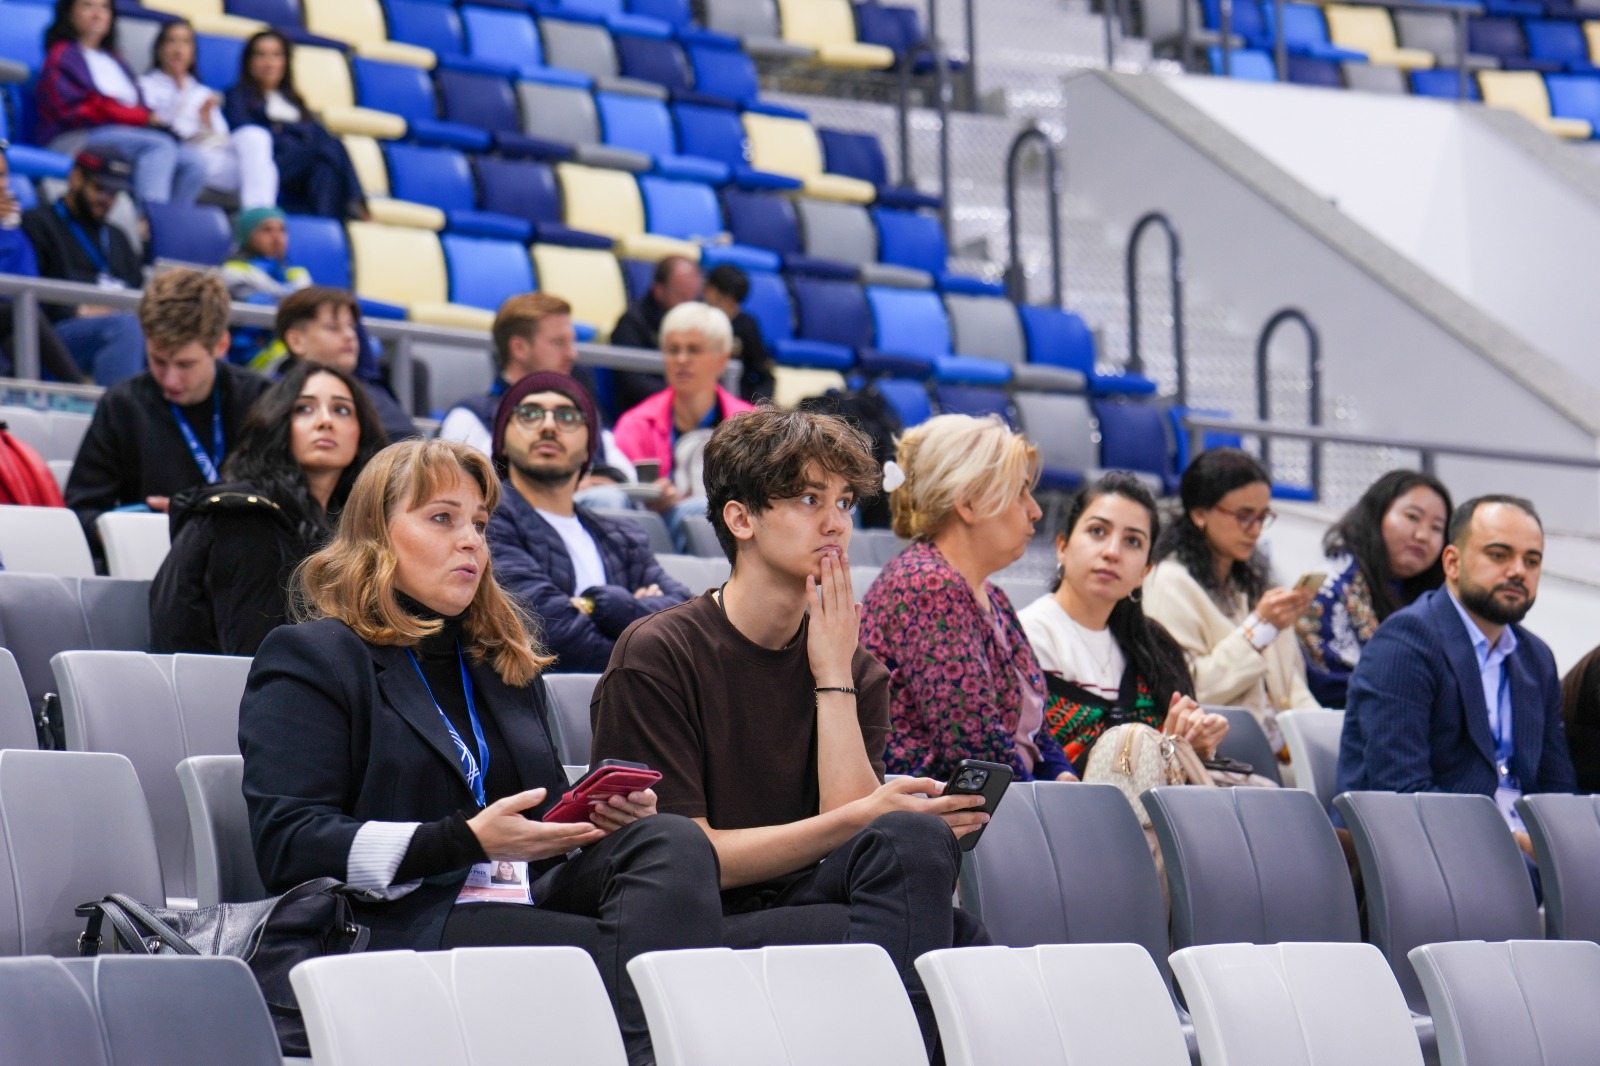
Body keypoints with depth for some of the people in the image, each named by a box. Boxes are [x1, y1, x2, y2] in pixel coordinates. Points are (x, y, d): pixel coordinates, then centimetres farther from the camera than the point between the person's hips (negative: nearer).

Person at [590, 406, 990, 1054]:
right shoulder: (655, 655, -3)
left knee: (911, 839, -28)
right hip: (703, 932, -5)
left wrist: (834, 676, -5)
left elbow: (847, 827, -3)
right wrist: (862, 816, -16)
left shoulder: (856, 671, 13)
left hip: (804, 908, 5)